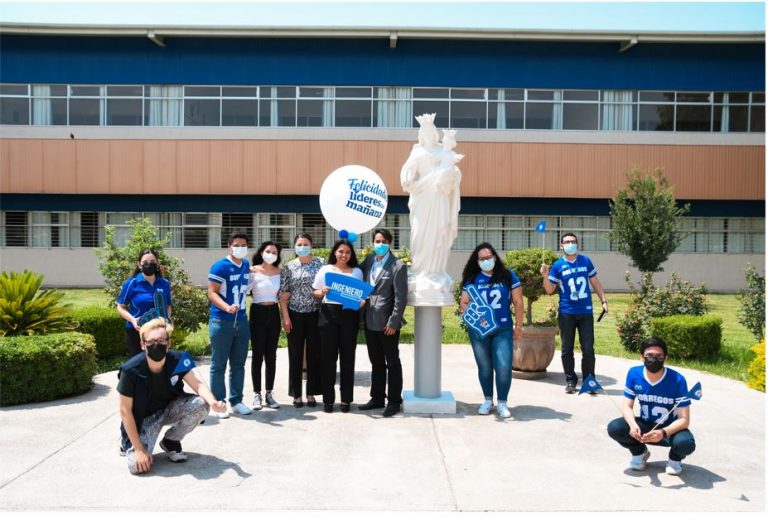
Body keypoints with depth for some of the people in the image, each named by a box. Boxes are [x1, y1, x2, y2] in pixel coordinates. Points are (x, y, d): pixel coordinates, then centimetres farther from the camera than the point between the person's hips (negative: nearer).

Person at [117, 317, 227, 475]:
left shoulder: (177, 360, -20)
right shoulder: (131, 370, -27)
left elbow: (198, 384, -22)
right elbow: (125, 411, -21)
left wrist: (213, 402, -46)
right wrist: (139, 449, -23)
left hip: (170, 408, 3)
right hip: (144, 417, -3)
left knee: (200, 405, -27)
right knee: (138, 465, -24)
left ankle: (170, 441, 2)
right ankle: (128, 443, 15)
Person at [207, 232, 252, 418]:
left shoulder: (246, 265, 9)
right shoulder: (220, 267, -11)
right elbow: (212, 293, -16)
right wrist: (227, 307, -31)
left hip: (241, 321, 7)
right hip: (221, 322, -6)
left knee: (238, 364, 11)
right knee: (219, 365, 1)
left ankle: (236, 401, 20)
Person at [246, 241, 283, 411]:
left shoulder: (279, 272, 6)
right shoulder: (253, 271, -5)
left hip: (274, 313, 3)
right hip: (258, 313, -3)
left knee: (271, 356, 7)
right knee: (257, 355, 0)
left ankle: (269, 393, 15)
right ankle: (257, 394, 8)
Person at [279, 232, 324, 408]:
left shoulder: (320, 264, 2)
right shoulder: (289, 267, 4)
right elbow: (283, 295, 2)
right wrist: (286, 317, -5)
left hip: (315, 314, 0)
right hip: (295, 315, 0)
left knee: (314, 354, 4)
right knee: (295, 354, 4)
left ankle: (311, 393, 15)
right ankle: (296, 394, 14)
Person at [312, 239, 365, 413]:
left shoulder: (357, 272, 12)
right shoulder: (325, 270, 9)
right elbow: (315, 292, 9)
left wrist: (362, 301, -8)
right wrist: (322, 291, -13)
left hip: (349, 314, 1)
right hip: (329, 314, -1)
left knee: (347, 356, 4)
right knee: (328, 356, 1)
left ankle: (346, 399, 13)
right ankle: (328, 398, 9)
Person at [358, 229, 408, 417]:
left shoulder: (398, 266, -10)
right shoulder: (368, 260, 8)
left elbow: (401, 297, -13)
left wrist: (393, 322, -16)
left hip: (387, 323, -6)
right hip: (370, 322, 6)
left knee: (392, 363, 6)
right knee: (376, 362, 16)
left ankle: (394, 401, 15)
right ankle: (377, 398, 26)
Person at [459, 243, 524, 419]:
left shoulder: (508, 276, 1)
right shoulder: (472, 279, 4)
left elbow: (518, 302, 4)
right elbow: (464, 302, 6)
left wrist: (519, 325, 2)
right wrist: (468, 314, -15)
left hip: (503, 329, -1)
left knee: (504, 366, -9)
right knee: (484, 366, 11)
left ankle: (502, 403, 6)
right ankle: (488, 400, 26)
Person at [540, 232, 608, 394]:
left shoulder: (586, 261, 6)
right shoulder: (558, 266, 0)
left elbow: (595, 282, 14)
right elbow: (549, 290, 0)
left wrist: (603, 300, 6)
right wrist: (545, 276, -17)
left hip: (585, 312, 1)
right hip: (566, 313, -1)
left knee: (588, 349, 1)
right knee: (567, 349, 6)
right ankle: (570, 381, 17)